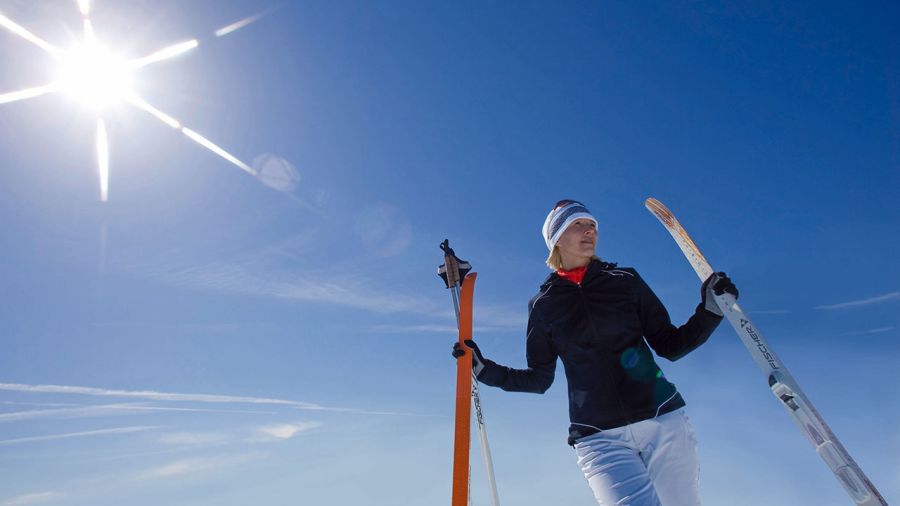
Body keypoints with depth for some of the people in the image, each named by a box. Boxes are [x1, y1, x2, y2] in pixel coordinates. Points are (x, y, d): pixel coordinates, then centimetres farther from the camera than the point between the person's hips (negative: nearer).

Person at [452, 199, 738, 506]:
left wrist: (710, 309, -3)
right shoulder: (543, 305, 5)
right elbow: (539, 379, 9)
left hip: (663, 422, 2)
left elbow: (669, 346, 10)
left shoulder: (625, 280, 6)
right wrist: (485, 370, -1)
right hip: (598, 438, -2)